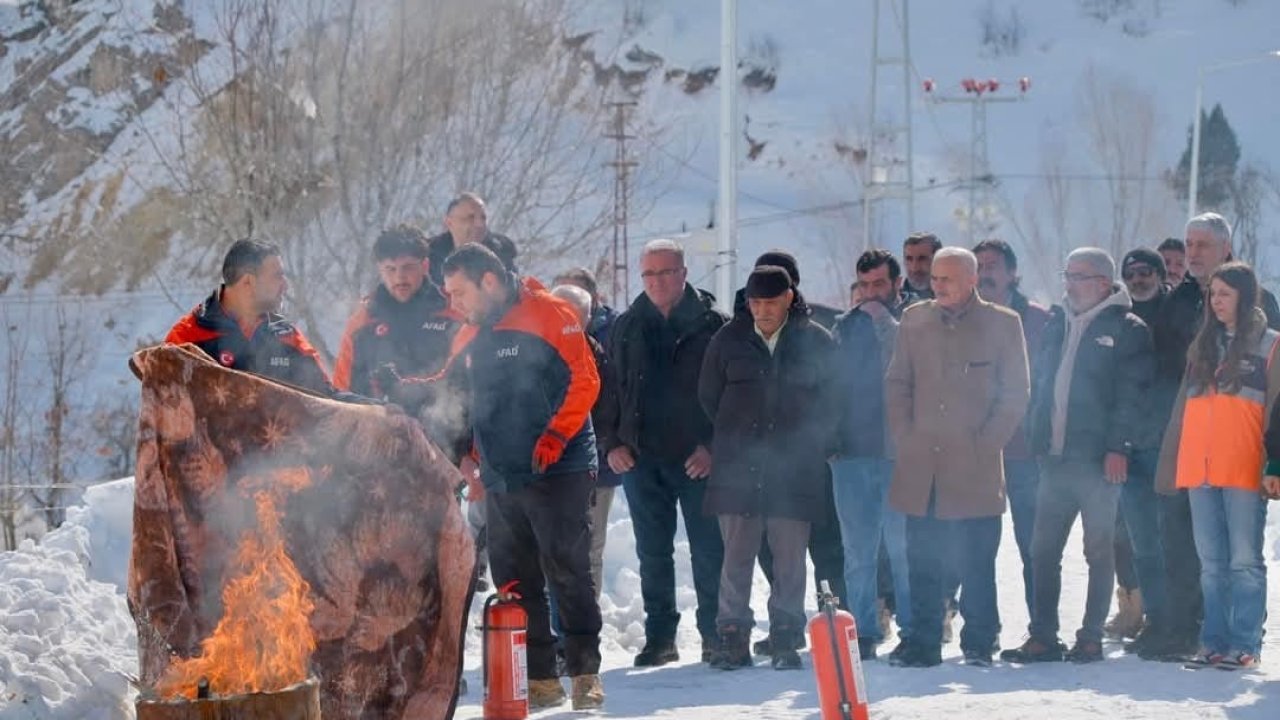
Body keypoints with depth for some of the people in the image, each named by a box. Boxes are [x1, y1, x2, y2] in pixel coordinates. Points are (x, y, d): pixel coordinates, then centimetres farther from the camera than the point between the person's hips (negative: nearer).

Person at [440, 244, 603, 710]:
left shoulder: (549, 315, -6)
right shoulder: (468, 340, 15)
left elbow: (584, 380, -12)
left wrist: (555, 436, -18)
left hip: (557, 473, -7)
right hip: (500, 480, 7)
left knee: (567, 574, -8)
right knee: (514, 583, 6)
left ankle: (585, 673, -3)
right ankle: (538, 679, 11)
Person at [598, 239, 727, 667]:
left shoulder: (710, 325, -1)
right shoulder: (628, 328, 10)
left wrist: (714, 446, -11)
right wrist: (611, 443, 2)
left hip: (698, 458, -3)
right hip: (641, 457, 4)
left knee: (708, 551, 0)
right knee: (652, 553, 7)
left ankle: (715, 635, 7)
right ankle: (660, 636, 13)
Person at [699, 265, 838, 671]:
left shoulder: (815, 342, 3)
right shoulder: (730, 340, 7)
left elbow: (831, 401, 10)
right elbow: (709, 397, 16)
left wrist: (811, 446, 6)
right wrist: (734, 438, 13)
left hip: (795, 470, -1)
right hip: (738, 469, 1)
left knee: (790, 557, 0)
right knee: (737, 554, -1)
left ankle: (785, 638, 7)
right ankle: (733, 638, 3)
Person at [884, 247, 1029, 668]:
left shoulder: (1002, 324, 3)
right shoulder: (915, 320, 12)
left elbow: (1016, 393, 2)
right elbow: (897, 383, 15)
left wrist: (987, 443, -5)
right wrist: (905, 437, 4)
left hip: (975, 469, -3)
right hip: (921, 466, 3)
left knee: (977, 564, -1)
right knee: (923, 562, 2)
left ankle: (978, 645, 7)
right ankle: (922, 644, 7)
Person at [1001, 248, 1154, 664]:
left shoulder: (1126, 330, -3)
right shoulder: (1059, 326, 17)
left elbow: (1131, 394, -10)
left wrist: (1118, 447, -18)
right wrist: (1038, 439, 11)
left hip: (1098, 458, -6)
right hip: (1056, 457, 6)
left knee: (1099, 549, 1)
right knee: (1043, 549, 4)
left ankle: (1091, 637, 7)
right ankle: (1043, 637, 9)